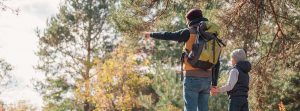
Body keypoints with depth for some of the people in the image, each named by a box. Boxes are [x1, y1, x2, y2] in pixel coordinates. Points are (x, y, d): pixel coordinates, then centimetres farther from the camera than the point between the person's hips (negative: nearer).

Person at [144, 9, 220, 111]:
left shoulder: (190, 32, -4)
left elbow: (168, 35, 5)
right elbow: (216, 63, 13)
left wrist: (151, 34, 22)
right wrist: (214, 83, 16)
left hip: (192, 79, -6)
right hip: (206, 80, 6)